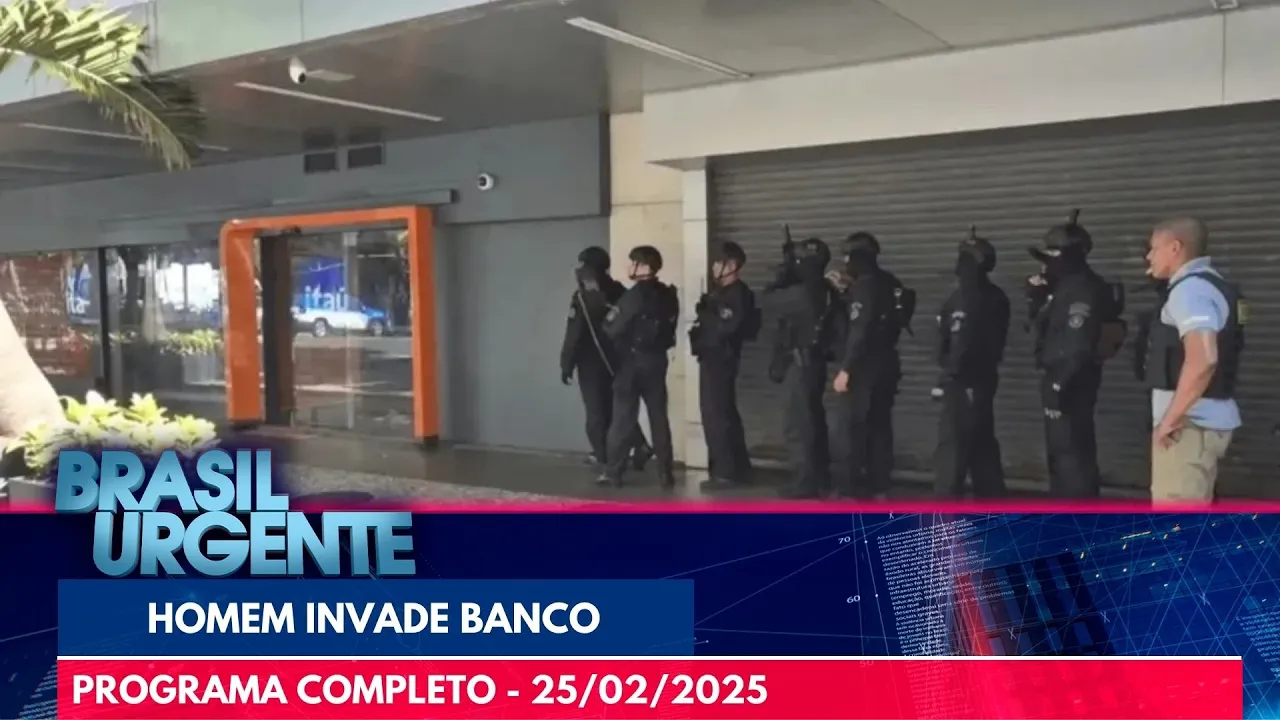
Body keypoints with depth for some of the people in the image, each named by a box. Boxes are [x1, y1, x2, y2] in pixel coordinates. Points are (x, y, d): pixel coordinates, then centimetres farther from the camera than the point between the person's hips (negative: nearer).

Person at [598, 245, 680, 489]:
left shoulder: (635, 295, -15)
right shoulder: (668, 295, 6)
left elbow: (612, 330, -14)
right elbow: (669, 329, 11)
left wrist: (609, 318, 5)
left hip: (632, 361, -6)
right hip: (657, 360, 6)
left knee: (623, 418, 0)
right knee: (659, 417, 9)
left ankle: (613, 471, 4)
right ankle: (666, 472, 9)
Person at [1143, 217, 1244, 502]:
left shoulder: (1189, 289, -16)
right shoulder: (1208, 285, 17)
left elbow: (1203, 359, -30)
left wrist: (1171, 418, -25)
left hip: (1189, 424, -11)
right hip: (1209, 419, 11)